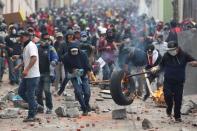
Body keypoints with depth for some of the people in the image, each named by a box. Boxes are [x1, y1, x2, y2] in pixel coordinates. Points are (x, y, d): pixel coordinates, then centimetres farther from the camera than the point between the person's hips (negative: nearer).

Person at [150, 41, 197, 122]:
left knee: (178, 99, 1)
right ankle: (169, 108, 17)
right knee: (168, 95, -14)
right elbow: (161, 65, 12)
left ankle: (177, 116, 18)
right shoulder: (166, 56, -2)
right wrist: (156, 68, -8)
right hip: (168, 81, 1)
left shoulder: (183, 55, -7)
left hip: (179, 82, -1)